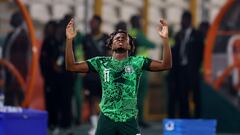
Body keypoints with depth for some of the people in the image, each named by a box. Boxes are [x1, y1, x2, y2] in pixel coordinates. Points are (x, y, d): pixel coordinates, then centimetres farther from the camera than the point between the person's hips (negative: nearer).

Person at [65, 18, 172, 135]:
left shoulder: (137, 62, 1)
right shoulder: (101, 63, 4)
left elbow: (165, 65, -9)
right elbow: (71, 66, 0)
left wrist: (165, 39, -22)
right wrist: (69, 40, -12)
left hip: (129, 120, -1)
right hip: (106, 119, 1)